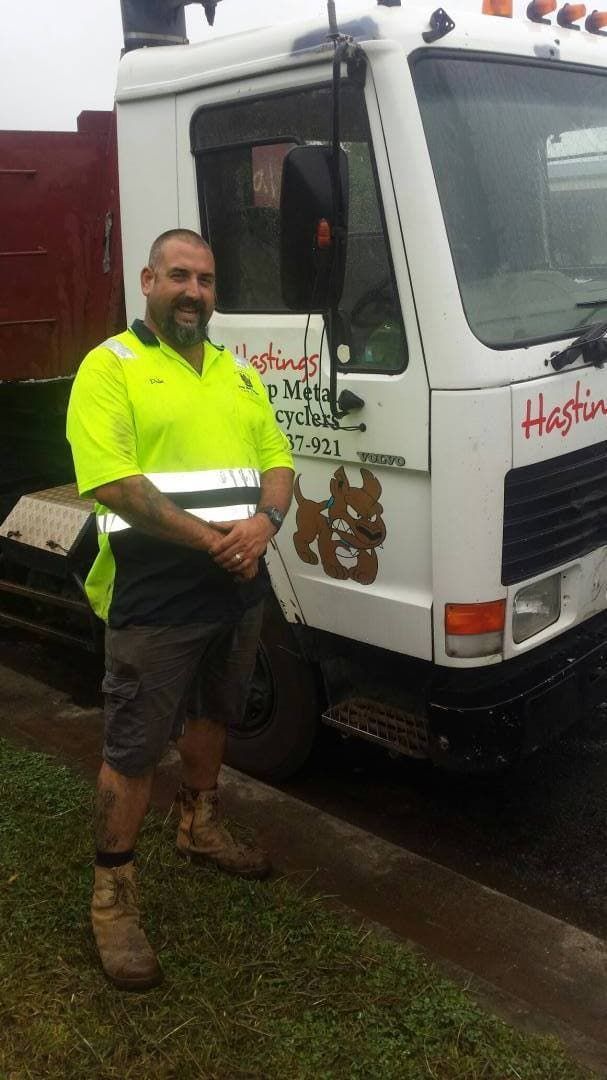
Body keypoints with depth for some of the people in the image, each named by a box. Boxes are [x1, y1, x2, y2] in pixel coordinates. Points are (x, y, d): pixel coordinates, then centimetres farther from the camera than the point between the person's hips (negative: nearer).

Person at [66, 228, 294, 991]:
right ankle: (112, 894, 16)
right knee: (133, 747, 1)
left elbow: (278, 462, 10)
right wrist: (211, 539, -20)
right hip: (154, 593, -7)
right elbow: (111, 483, -18)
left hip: (238, 586, 7)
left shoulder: (239, 374, 13)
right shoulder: (109, 367, -8)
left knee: (212, 714, 23)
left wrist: (265, 520, -13)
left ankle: (200, 827, 45)